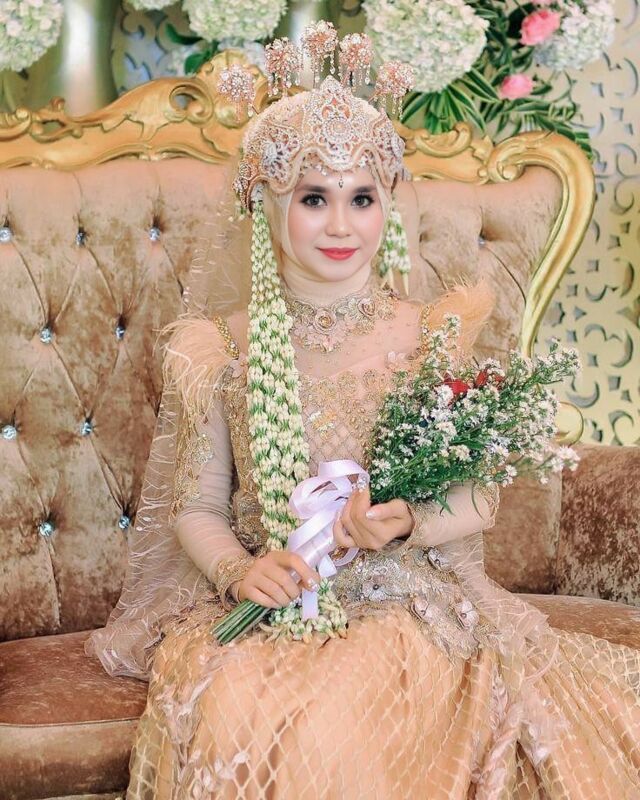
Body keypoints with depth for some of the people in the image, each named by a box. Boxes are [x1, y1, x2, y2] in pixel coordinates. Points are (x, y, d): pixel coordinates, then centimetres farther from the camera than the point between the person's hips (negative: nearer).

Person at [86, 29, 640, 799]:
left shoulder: (433, 335, 1)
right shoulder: (224, 349, 1)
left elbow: (480, 496, 4)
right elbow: (195, 509, 6)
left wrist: (406, 524, -17)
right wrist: (240, 572, -14)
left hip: (410, 601, 0)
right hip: (267, 617, 0)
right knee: (238, 721, -30)